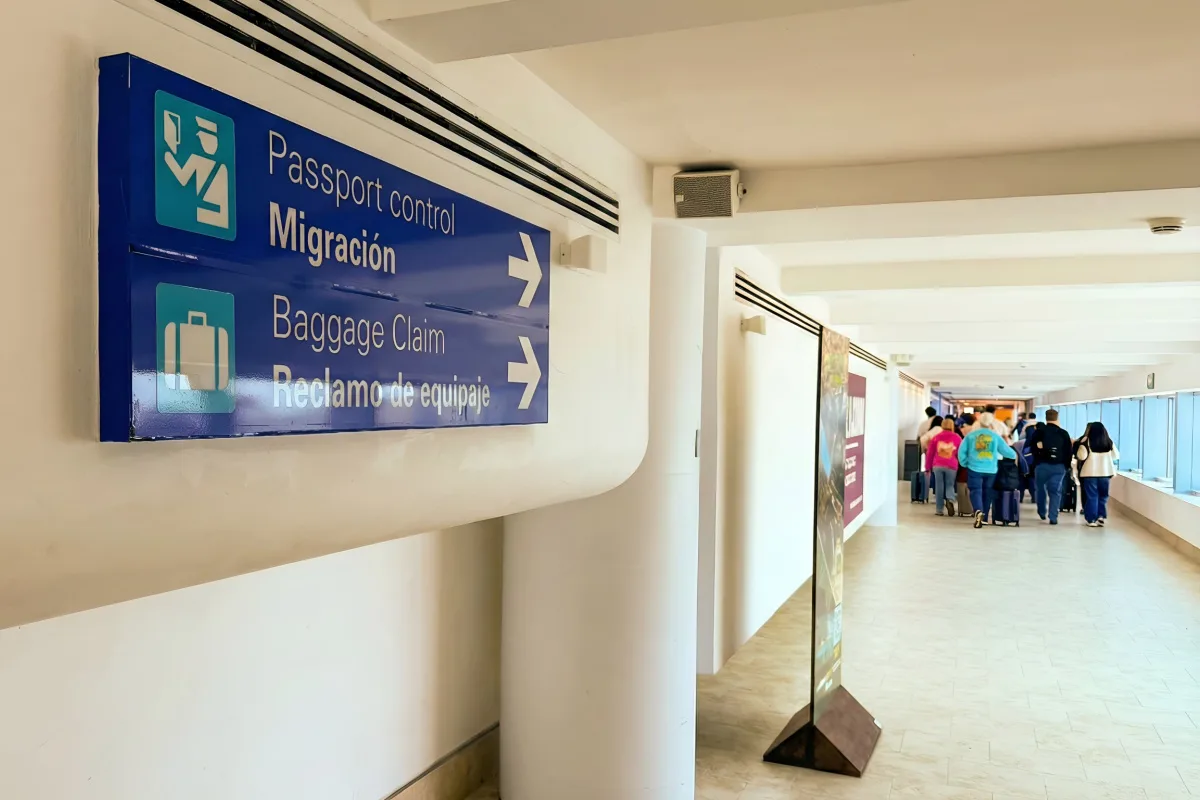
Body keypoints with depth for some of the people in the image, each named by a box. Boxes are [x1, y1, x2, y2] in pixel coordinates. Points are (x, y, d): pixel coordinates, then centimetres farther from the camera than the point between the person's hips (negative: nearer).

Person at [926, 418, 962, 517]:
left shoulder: (936, 437, 8)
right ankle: (950, 500, -17)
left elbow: (930, 453, 9)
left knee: (939, 487, 5)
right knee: (950, 485, 12)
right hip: (951, 466, -1)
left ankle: (940, 510, 5)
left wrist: (928, 466, 14)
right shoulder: (957, 438, 5)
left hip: (937, 465, 1)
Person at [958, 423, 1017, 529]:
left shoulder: (971, 435, 3)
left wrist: (965, 463, 13)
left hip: (975, 468, -1)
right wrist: (1014, 455, 22)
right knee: (987, 493, 14)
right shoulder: (996, 436, 1)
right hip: (991, 470, 1)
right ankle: (983, 517, 23)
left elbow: (961, 451, 1)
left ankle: (978, 511, -29)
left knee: (975, 491, -1)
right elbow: (1006, 451, 1)